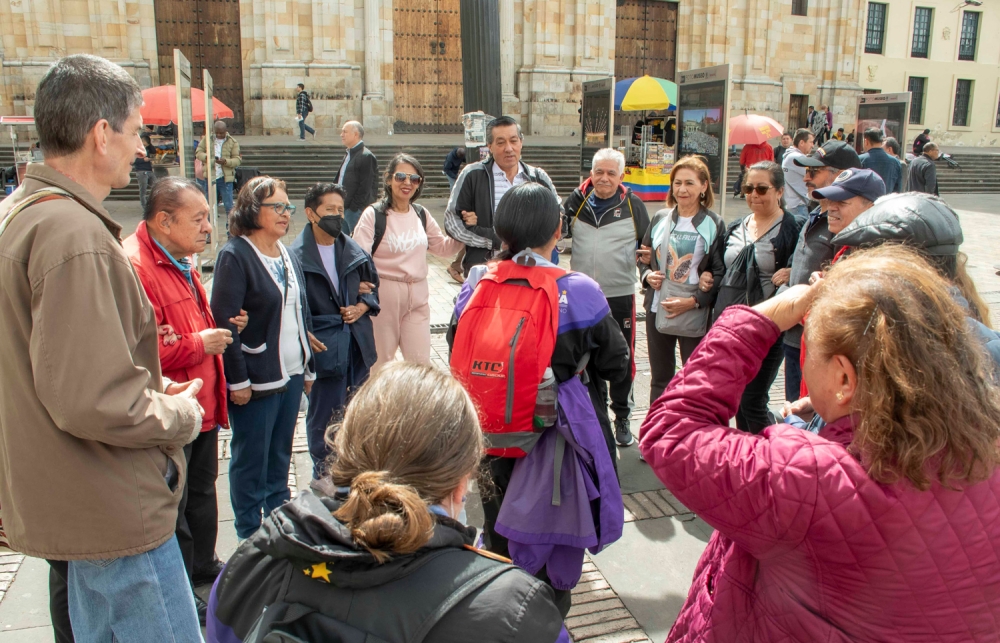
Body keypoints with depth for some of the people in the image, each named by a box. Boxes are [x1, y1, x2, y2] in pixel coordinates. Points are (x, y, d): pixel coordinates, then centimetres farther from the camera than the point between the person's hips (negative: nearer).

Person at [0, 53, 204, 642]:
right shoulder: (76, 236, -25)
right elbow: (92, 404, -29)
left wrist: (151, 388, 9)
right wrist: (179, 414, -11)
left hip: (70, 501, 10)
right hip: (112, 512, -10)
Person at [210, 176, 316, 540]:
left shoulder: (288, 255, 12)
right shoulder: (235, 255, -12)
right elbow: (224, 321, -16)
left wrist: (308, 367, 15)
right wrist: (237, 380, -17)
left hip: (291, 375, 7)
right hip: (255, 381, -7)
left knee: (280, 457, 18)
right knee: (251, 463, 6)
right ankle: (250, 536, 21)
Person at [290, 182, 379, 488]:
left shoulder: (354, 251, 6)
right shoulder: (296, 256, -11)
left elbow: (372, 284, 18)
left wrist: (363, 306, 0)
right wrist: (304, 335, -18)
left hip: (356, 344, 5)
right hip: (322, 346, -5)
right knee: (323, 411, 5)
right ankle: (323, 470, 24)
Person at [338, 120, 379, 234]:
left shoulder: (366, 156, -12)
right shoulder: (349, 154, 17)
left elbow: (365, 188, -17)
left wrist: (353, 207, -17)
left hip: (356, 210, -9)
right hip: (344, 208, 9)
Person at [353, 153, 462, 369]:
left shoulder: (421, 214, 8)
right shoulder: (374, 214, -9)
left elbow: (444, 248, 15)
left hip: (418, 295, 4)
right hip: (384, 294, -4)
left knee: (421, 362, 4)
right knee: (382, 361, 11)